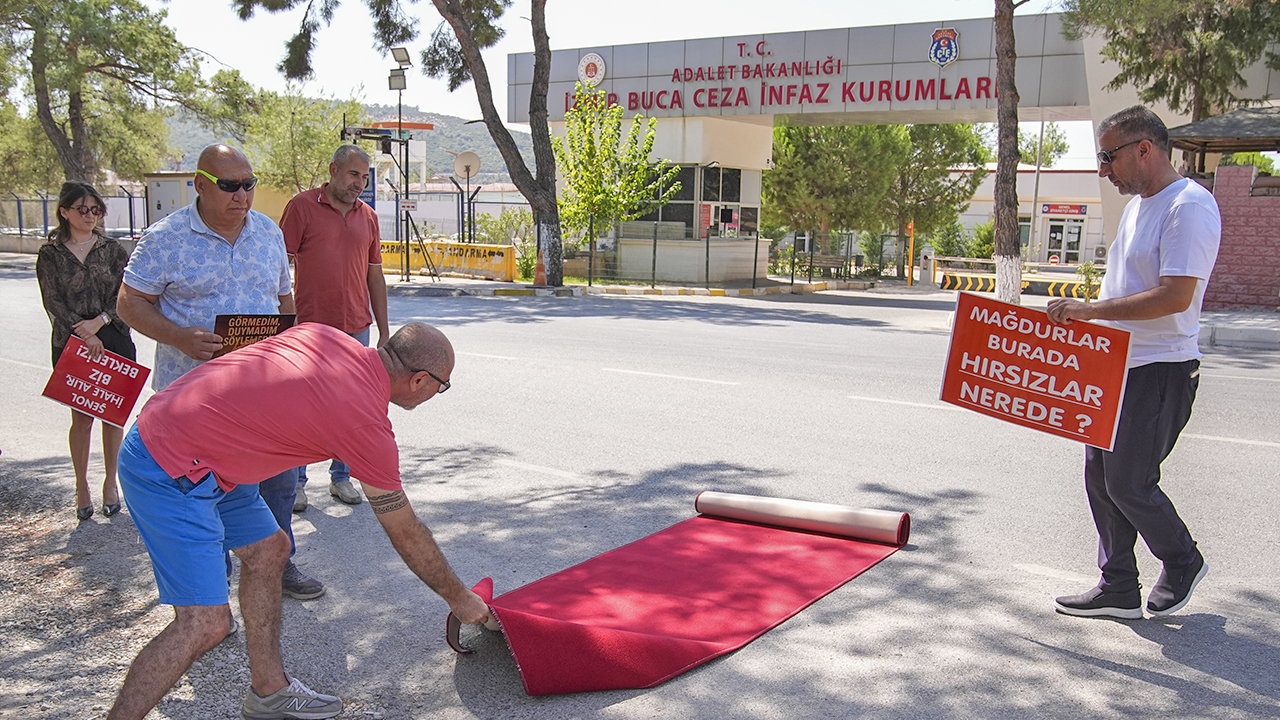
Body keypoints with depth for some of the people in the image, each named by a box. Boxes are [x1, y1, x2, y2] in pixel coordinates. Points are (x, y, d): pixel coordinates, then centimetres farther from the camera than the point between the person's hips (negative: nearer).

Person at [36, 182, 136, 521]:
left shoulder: (113, 250, 7)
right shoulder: (50, 255, 3)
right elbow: (53, 302, -3)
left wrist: (99, 321, -14)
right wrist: (84, 334, -13)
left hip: (115, 342, 1)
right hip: (71, 343, -1)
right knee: (82, 417, 1)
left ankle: (111, 483, 18)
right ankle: (81, 487, 14)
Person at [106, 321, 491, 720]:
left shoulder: (322, 334, 1)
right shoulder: (366, 423, -17)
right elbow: (406, 534, -6)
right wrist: (460, 598, 7)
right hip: (170, 474, -10)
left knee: (268, 550, 17)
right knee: (204, 624, -10)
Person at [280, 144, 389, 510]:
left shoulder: (368, 216, 11)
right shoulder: (302, 206, -2)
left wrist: (384, 331, 13)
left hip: (356, 328, 4)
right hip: (310, 328, -4)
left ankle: (341, 477, 22)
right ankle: (295, 482, 16)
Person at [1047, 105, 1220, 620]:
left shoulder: (1190, 206, -16)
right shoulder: (1138, 204, 15)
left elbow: (1175, 296, -26)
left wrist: (1091, 310, -25)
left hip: (1162, 371, -9)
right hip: (1116, 365, 9)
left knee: (1129, 482, -4)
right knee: (1100, 476, 10)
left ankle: (1183, 563, 22)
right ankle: (1119, 589, 20)